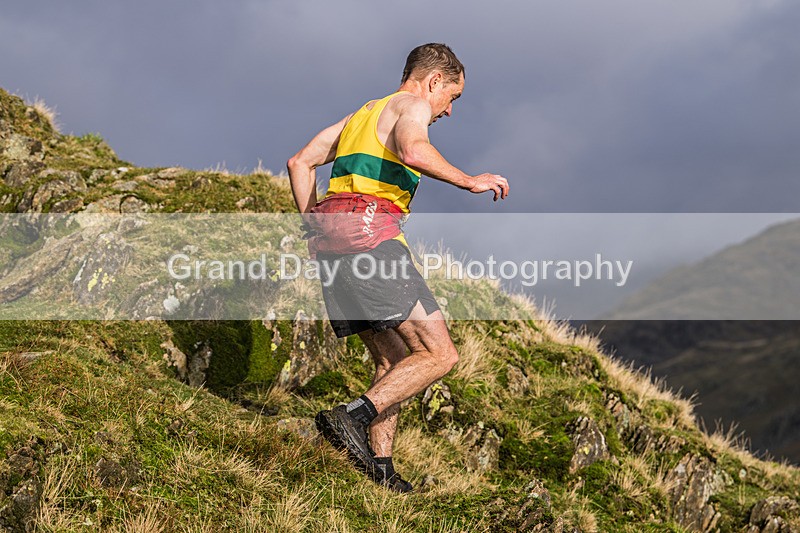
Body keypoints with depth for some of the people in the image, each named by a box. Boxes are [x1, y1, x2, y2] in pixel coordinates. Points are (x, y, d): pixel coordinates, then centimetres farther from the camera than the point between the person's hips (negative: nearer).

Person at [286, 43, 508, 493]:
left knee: (394, 361, 15)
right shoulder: (411, 105, 4)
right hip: (373, 238, -9)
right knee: (440, 355, -9)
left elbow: (301, 162, 27)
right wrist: (470, 181, -11)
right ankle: (352, 418, -22)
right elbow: (413, 152, -20)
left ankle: (380, 466, 8)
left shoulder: (362, 114, 30)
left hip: (333, 240, 9)